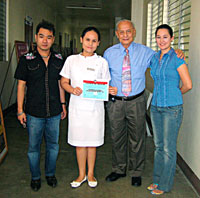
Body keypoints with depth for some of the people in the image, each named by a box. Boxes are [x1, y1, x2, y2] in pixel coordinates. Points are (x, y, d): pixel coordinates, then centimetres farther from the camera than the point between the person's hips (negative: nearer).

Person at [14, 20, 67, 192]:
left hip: (54, 112, 3)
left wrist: (63, 104, 11)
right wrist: (20, 110, -6)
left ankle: (50, 173, 34)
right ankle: (35, 176, 29)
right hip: (34, 112, -2)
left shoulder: (58, 60, 4)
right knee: (34, 146, 9)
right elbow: (21, 85, -3)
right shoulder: (27, 60, -5)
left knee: (53, 145, 14)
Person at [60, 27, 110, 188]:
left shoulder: (101, 62, 4)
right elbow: (64, 82, 7)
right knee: (79, 142, 8)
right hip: (77, 106, 1)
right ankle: (82, 174, 25)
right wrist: (72, 90, -13)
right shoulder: (72, 60, 5)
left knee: (92, 142, 8)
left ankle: (90, 174, 26)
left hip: (95, 107, 0)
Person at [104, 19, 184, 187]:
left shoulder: (145, 52, 0)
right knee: (117, 137, 14)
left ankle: (136, 173, 28)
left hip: (136, 102, -1)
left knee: (137, 138, 9)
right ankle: (119, 170, 33)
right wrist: (107, 88, -9)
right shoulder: (109, 53, 3)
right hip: (115, 102, 2)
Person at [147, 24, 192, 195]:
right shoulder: (154, 57, 9)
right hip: (156, 106, 6)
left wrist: (176, 93, 4)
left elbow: (188, 85, -12)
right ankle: (157, 180, 29)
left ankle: (165, 185, 17)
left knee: (169, 148, 3)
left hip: (172, 108, -6)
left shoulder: (176, 58, -11)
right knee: (159, 146, 15)